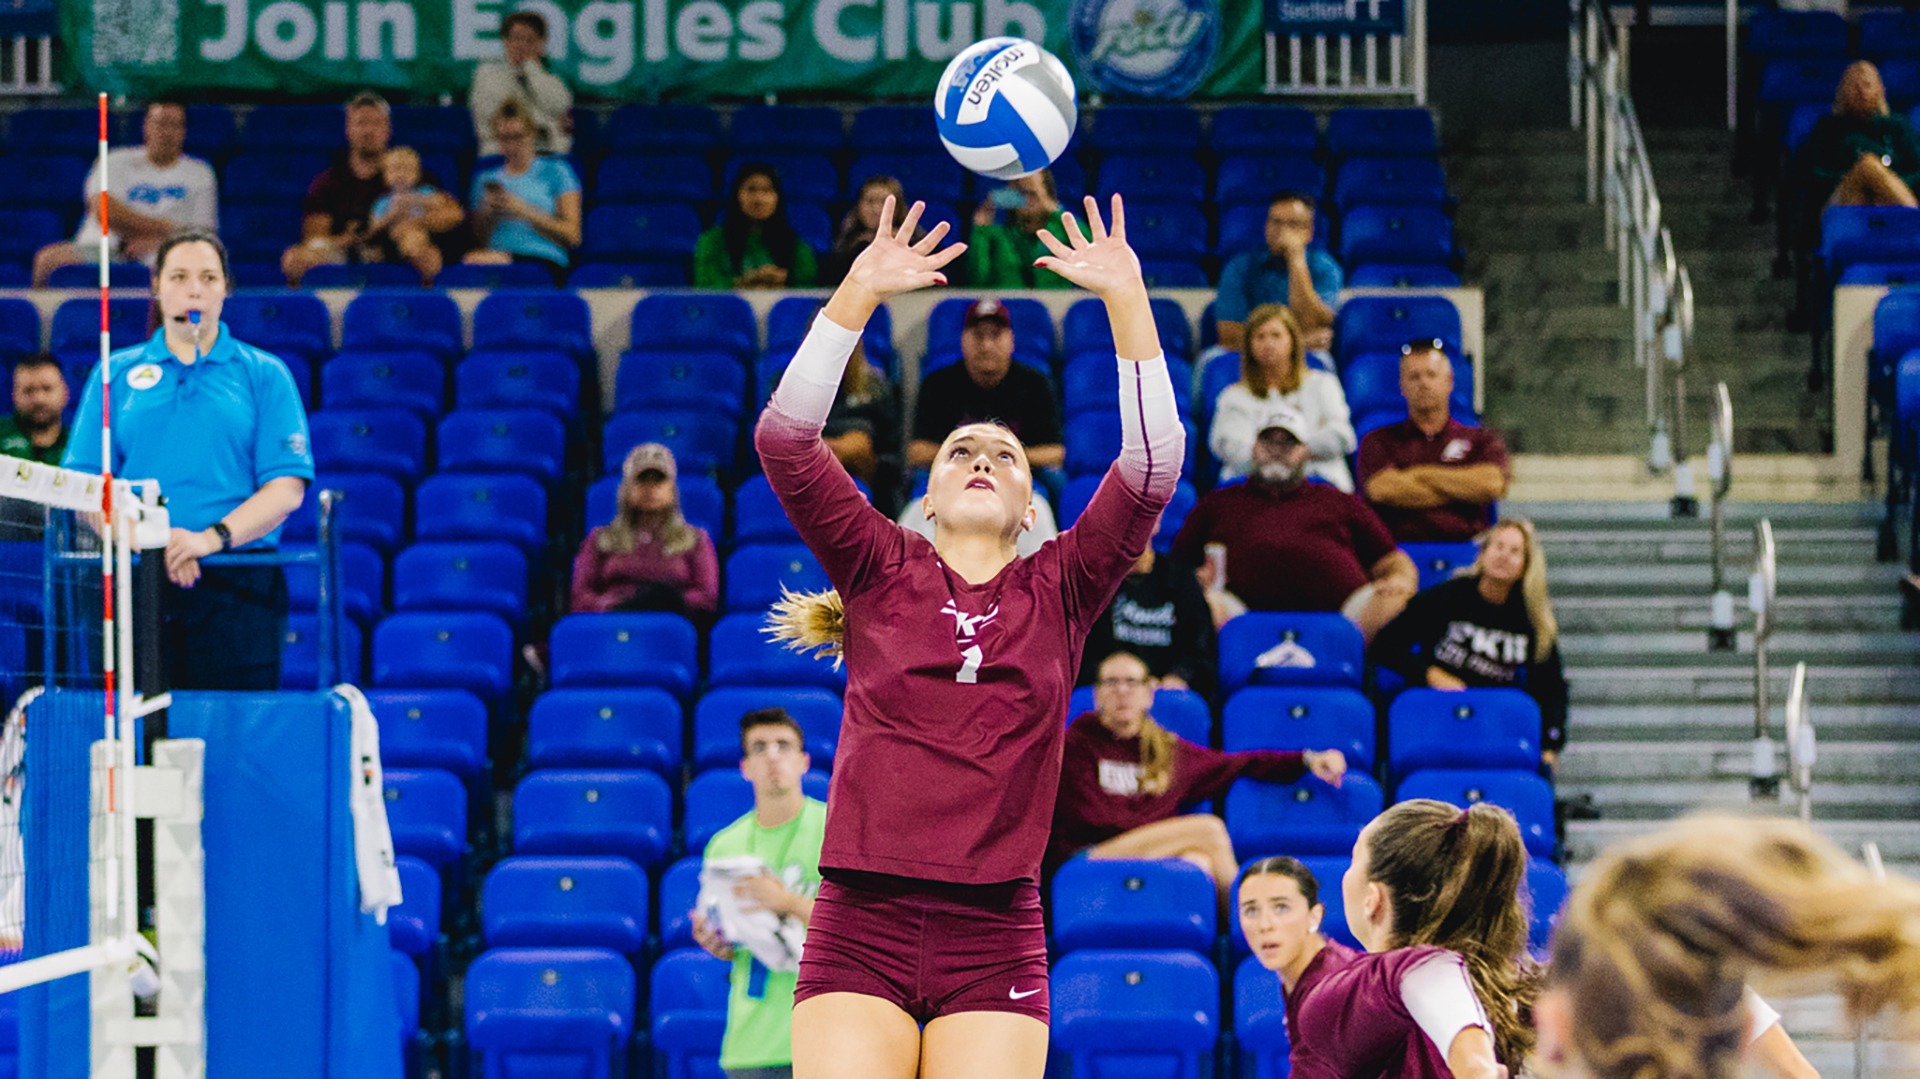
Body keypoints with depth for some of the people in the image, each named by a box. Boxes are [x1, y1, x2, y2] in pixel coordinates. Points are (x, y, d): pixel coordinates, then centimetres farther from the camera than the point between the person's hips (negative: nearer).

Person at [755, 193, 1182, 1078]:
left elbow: (1153, 465, -1)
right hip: (859, 927, -1)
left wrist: (1126, 298, -7)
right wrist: (859, 292, -11)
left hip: (995, 935, 1)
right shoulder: (879, 572, 8)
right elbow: (784, 440, -3)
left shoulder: (1057, 592, 10)